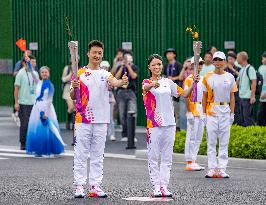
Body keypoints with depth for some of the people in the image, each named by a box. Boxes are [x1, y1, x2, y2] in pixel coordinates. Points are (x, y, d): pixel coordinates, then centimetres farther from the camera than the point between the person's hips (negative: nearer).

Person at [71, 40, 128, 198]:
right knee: (81, 155, 0)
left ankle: (95, 186, 12)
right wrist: (75, 88, -22)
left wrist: (122, 82, -37)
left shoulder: (105, 74, 8)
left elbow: (114, 82, -15)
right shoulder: (80, 74, 2)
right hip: (83, 120, -3)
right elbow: (73, 97, 0)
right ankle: (79, 186, 2)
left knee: (98, 155, 7)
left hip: (101, 120, 3)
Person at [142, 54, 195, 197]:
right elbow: (145, 88, -26)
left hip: (169, 124, 4)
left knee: (167, 157, 6)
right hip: (153, 125, -4)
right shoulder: (147, 82, -1)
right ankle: (156, 187, 2)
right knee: (153, 157, -2)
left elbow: (184, 94, 9)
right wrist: (153, 84, -50)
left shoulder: (168, 82, 11)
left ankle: (164, 186, 10)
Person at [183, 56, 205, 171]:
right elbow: (187, 97, -13)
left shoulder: (202, 79, 16)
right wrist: (189, 112, -19)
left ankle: (193, 161, 15)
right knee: (191, 137, -7)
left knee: (198, 137, 10)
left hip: (201, 112, 8)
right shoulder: (189, 80, -8)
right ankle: (189, 162, -5)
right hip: (193, 111, -8)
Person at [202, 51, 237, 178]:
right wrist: (203, 113, 2)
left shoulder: (230, 77, 7)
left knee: (224, 142, 2)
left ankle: (222, 169, 5)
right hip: (211, 111, -1)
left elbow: (232, 96, 9)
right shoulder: (208, 77, 4)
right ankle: (212, 169, 3)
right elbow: (205, 96, 6)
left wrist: (232, 113, 3)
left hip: (225, 110, 1)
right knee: (211, 141, 0)